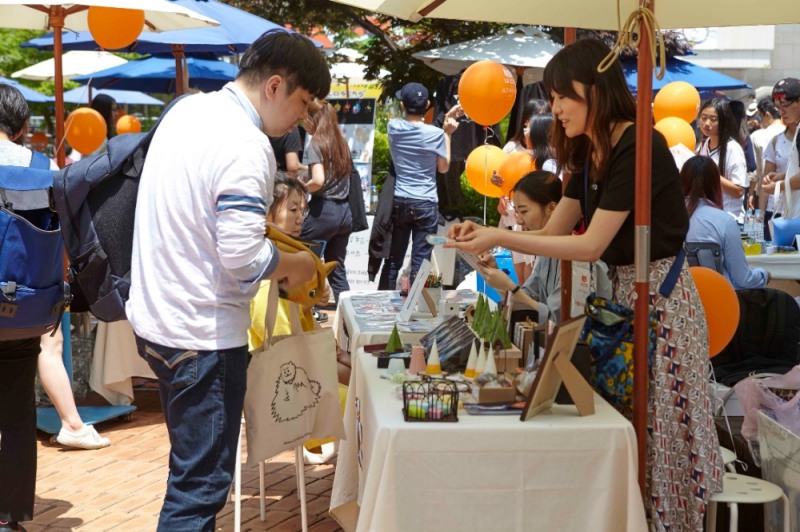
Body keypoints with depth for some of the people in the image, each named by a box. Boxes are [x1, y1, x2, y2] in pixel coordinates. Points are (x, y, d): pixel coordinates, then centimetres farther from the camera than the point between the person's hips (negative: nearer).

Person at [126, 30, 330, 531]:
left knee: (192, 465, 23)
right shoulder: (247, 146, -22)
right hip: (202, 334, -9)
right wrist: (297, 264, -7)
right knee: (201, 484, 1)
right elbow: (243, 258, -26)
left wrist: (257, 221, 14)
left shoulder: (187, 110, 6)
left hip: (154, 317, 9)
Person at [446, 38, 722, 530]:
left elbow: (591, 245, -23)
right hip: (622, 293, 9)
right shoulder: (590, 156, 8)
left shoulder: (639, 146, -20)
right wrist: (488, 235, -6)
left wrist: (500, 239, -24)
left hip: (660, 300, -9)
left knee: (657, 434, 0)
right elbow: (552, 232, 9)